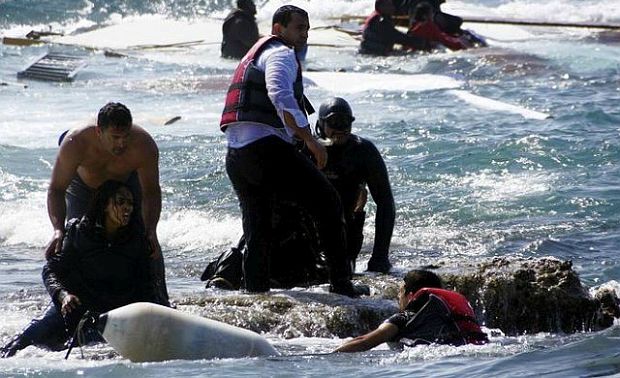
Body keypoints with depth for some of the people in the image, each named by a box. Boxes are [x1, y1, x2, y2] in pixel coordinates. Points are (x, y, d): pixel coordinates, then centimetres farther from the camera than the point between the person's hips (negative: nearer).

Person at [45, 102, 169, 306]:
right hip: (84, 186, 0)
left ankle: (160, 302, 5)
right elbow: (56, 190, -34)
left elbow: (151, 192, -26)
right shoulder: (75, 144, -41)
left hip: (128, 182, 1)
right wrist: (58, 230, -48)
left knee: (148, 244, -6)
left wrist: (150, 231, -40)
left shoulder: (144, 146, -38)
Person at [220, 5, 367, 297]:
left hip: (235, 157, 9)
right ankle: (341, 283, -6)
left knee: (257, 234, 14)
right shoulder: (281, 54, 0)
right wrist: (311, 140, -20)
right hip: (265, 147, -9)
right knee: (327, 203, -3)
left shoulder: (254, 55, 31)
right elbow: (280, 96, -20)